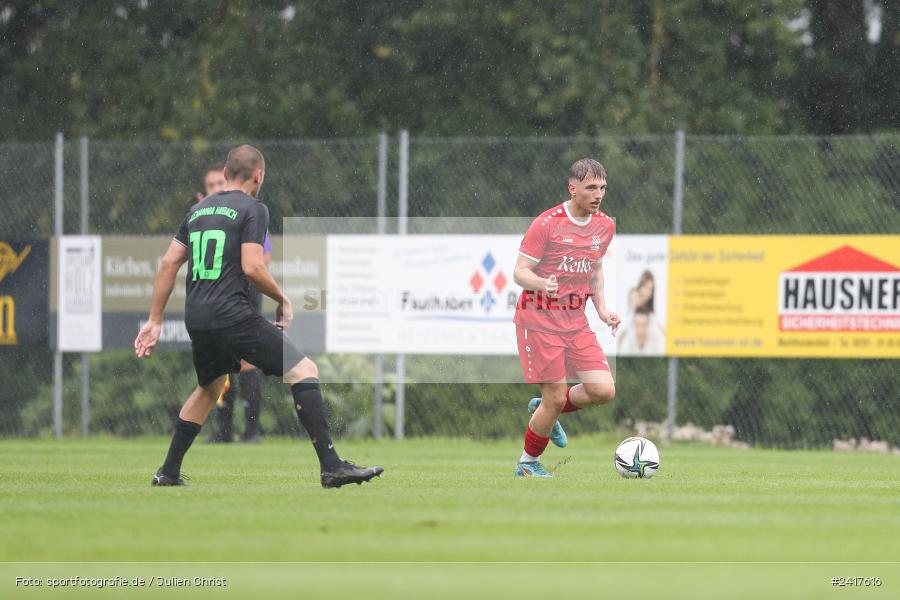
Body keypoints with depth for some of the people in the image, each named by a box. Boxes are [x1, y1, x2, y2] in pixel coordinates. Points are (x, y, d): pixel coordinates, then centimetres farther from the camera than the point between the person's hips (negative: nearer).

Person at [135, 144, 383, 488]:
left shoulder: (197, 210, 18)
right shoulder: (253, 209, -2)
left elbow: (168, 265, 17)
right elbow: (252, 267, -13)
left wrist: (155, 321, 21)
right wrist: (283, 301, 2)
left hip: (196, 318, 7)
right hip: (232, 314, -7)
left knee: (209, 388, 30)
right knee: (304, 371, -7)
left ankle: (168, 473, 32)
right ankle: (331, 467, -18)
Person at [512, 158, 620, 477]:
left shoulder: (605, 225, 6)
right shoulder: (547, 223, -14)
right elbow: (519, 272, -12)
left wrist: (601, 308, 10)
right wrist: (541, 284, -34)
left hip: (576, 321, 6)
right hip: (539, 320, -6)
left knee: (604, 390, -8)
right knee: (555, 398, -7)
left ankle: (545, 410, 21)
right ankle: (528, 464, 16)